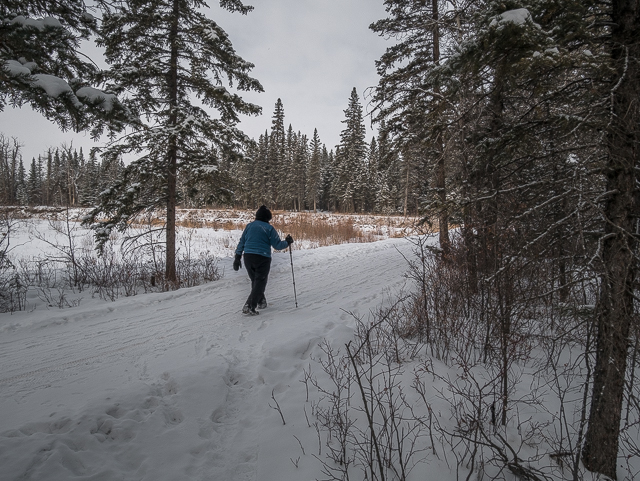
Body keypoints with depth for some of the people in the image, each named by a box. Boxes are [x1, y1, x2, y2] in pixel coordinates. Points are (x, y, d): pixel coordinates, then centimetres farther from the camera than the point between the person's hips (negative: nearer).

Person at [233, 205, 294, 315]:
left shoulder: (249, 226, 10)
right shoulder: (269, 228, -4)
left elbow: (241, 242, 10)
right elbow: (277, 245, -3)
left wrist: (237, 258, 14)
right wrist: (287, 242, 14)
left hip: (248, 257, 5)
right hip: (262, 258, -5)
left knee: (255, 281, 21)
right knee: (260, 282, 1)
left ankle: (261, 302, 34)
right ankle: (250, 306, -11)